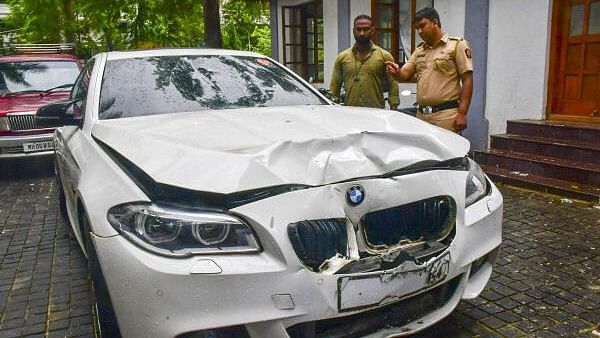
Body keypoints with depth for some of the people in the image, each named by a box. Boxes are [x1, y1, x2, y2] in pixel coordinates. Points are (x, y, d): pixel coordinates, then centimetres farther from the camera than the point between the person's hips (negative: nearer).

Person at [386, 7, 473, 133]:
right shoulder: (419, 50, 17)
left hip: (446, 115, -5)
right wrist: (396, 72, -15)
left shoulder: (457, 45, -1)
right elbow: (405, 75, 10)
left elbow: (467, 80, -6)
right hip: (421, 114, 6)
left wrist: (462, 113, -14)